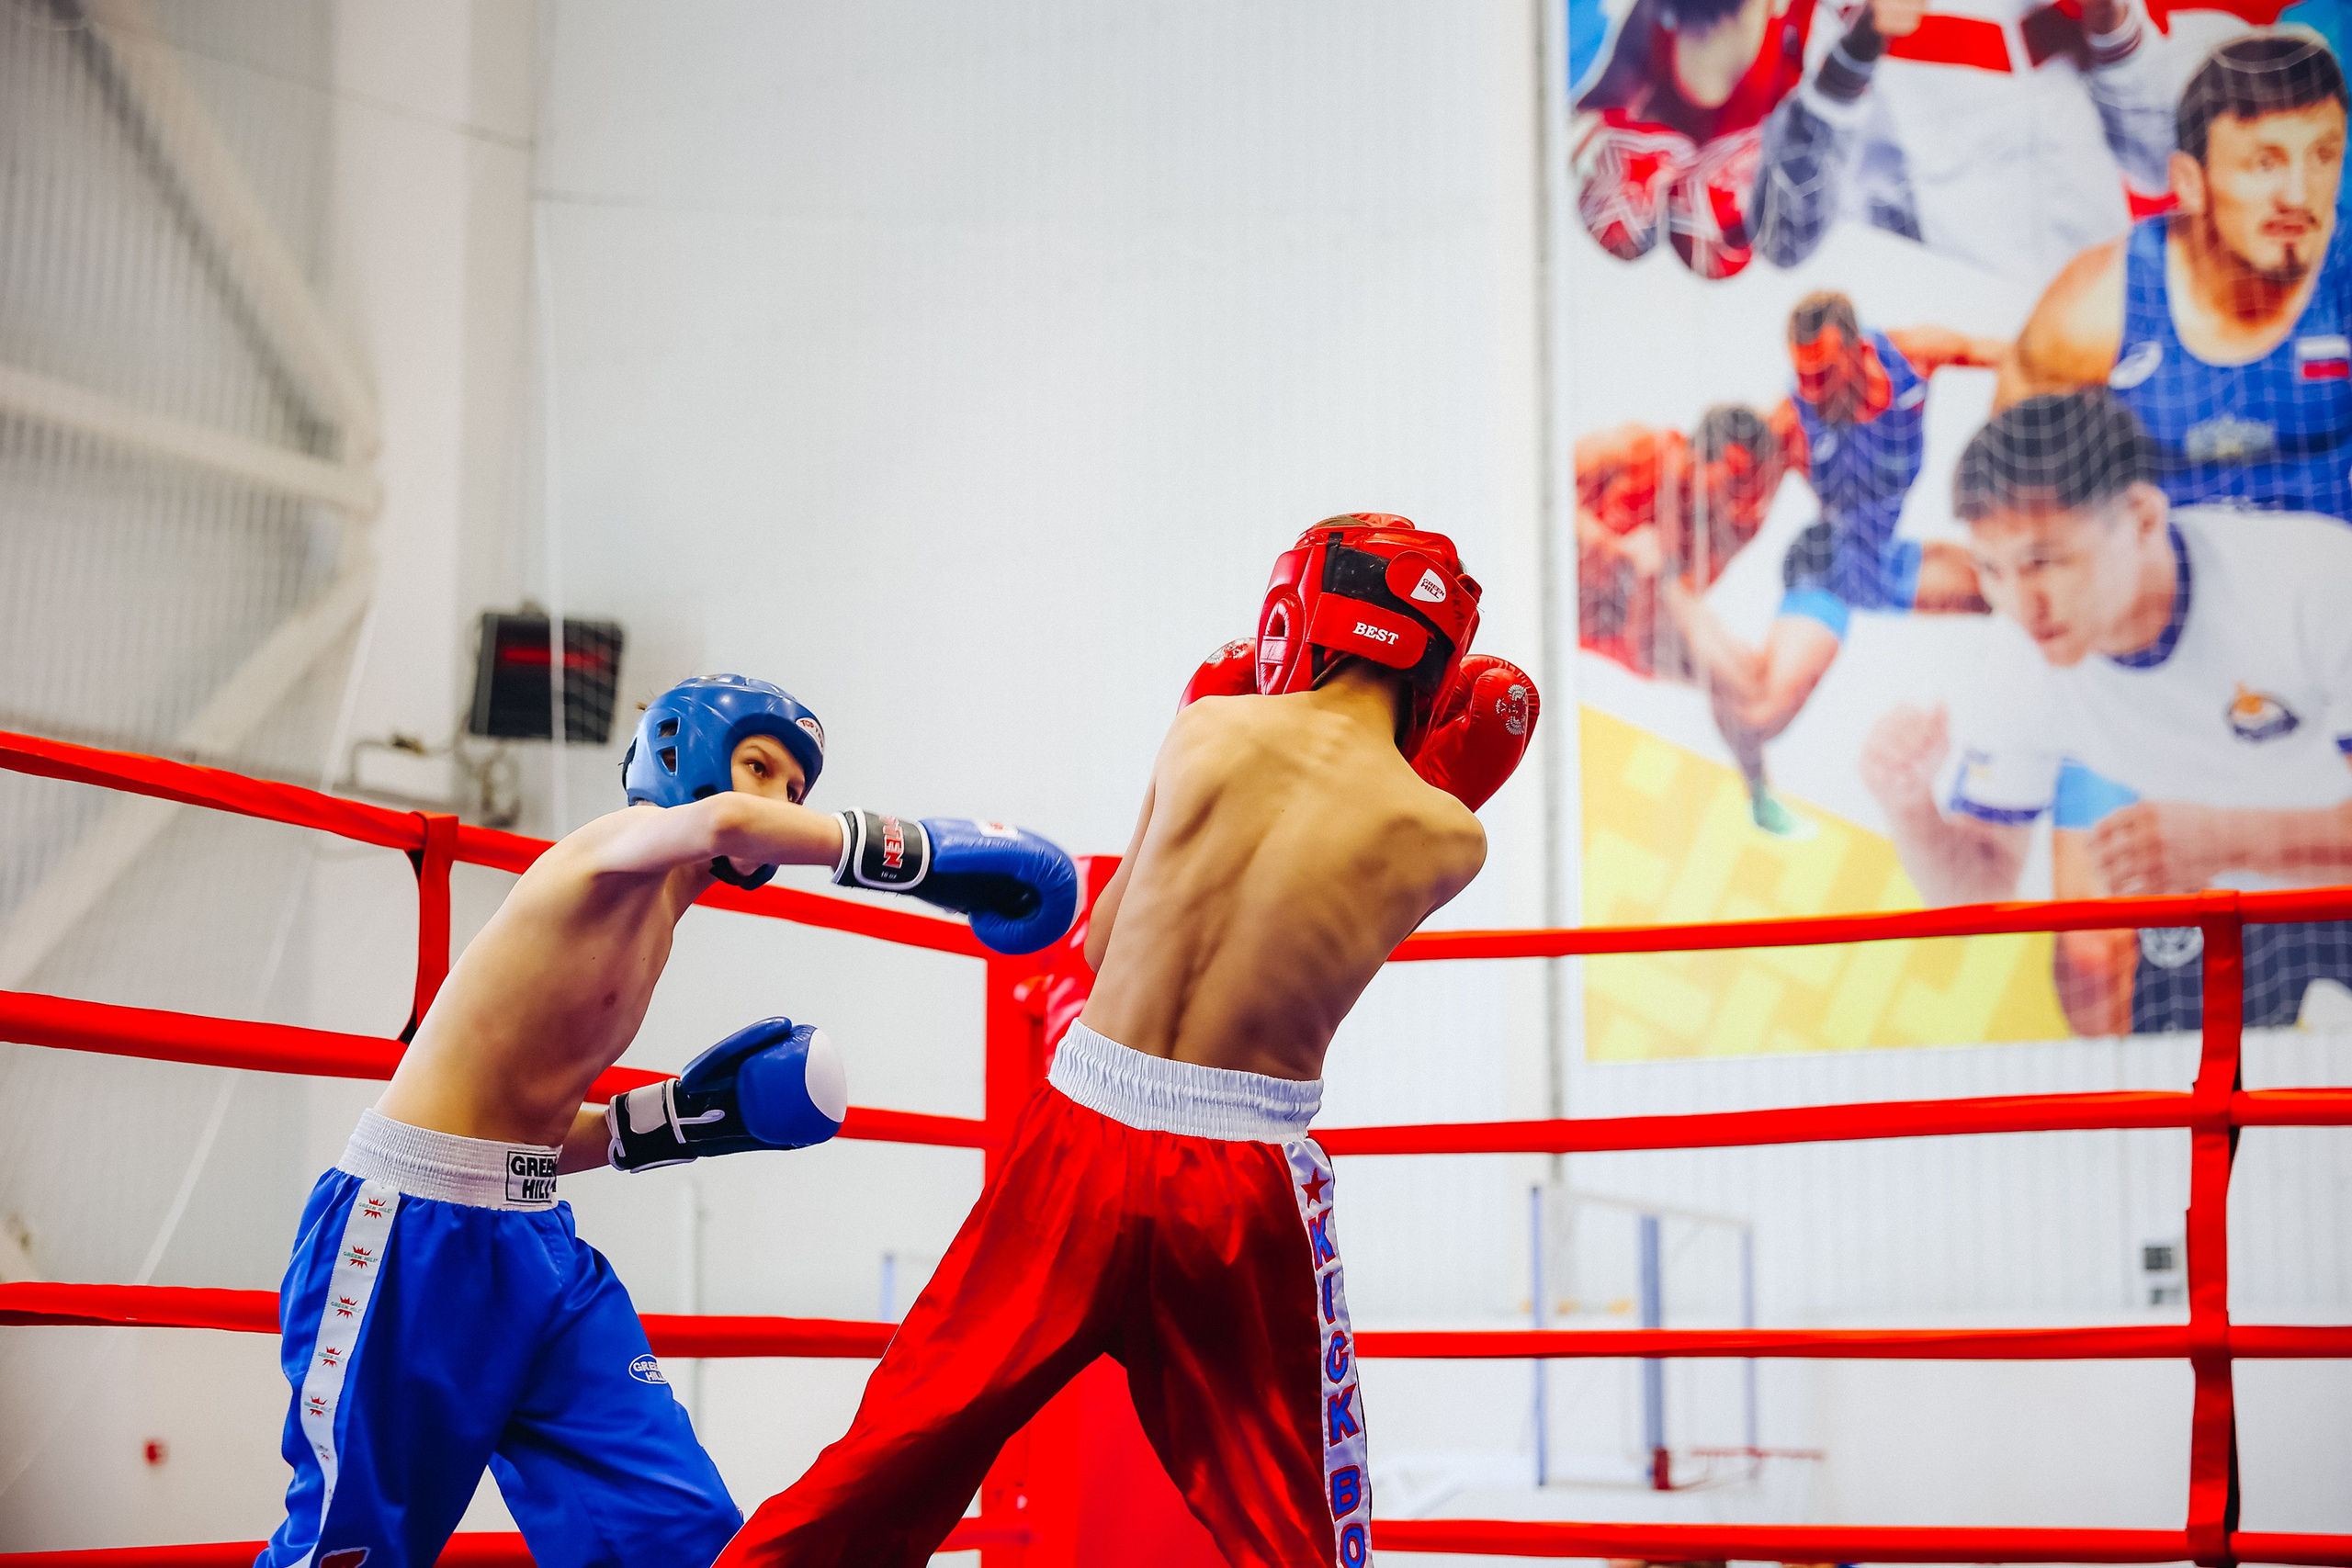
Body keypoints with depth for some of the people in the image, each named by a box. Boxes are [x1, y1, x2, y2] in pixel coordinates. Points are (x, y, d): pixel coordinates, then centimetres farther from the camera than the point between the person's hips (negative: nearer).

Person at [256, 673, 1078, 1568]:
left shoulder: (651, 930, 17)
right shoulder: (619, 845, -9)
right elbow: (722, 822, -36)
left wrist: (685, 1118, 7)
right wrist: (922, 852, -34)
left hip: (537, 1242, 9)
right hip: (415, 1234, -9)